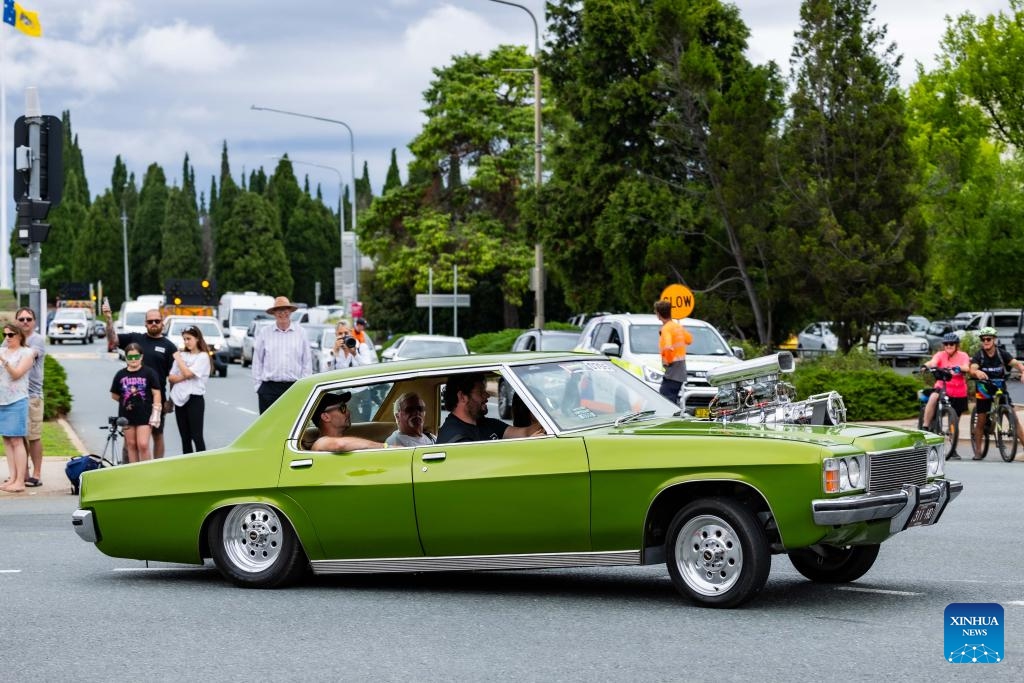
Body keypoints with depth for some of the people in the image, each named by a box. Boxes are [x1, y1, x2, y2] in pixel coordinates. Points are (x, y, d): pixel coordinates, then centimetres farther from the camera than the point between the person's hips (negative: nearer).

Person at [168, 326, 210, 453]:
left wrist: (178, 358, -3)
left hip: (195, 398, -6)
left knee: (196, 436, -5)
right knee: (185, 437, 9)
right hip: (180, 398, 6)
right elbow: (171, 377, 6)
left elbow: (187, 373, -15)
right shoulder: (182, 355, 11)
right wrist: (183, 377, -11)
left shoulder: (203, 356, -4)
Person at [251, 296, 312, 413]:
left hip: (293, 387, 0)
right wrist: (257, 385, 4)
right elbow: (257, 361, 8)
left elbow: (307, 362, 9)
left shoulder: (300, 333, 7)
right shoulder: (264, 333, 6)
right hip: (269, 388, 0)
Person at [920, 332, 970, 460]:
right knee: (933, 397, -36)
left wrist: (958, 368, -44)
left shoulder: (963, 356, -2)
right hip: (942, 388, -1)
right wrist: (926, 365, -47)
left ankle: (953, 450, 25)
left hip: (958, 394, 1)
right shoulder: (940, 355, -3)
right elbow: (933, 362, -23)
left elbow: (967, 368, -21)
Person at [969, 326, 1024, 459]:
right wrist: (977, 372, -53)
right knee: (981, 421, 1)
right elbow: (972, 369, -28)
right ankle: (978, 452, 12)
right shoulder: (979, 355, -11)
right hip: (983, 390, -1)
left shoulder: (1002, 353, -7)